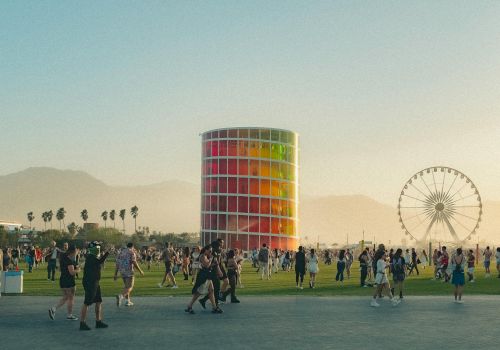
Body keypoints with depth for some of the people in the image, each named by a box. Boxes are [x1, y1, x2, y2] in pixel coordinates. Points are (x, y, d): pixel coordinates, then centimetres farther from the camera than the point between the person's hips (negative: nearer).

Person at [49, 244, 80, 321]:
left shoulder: (63, 257, 8)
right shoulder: (69, 260, -20)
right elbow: (72, 272, -24)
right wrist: (77, 270, -5)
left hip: (62, 280, 9)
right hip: (69, 282, -9)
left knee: (65, 298, 17)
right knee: (71, 298, 5)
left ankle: (53, 309, 3)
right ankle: (69, 315, 14)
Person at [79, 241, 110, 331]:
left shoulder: (94, 257, 14)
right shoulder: (90, 257, -17)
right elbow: (100, 262, -29)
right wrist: (107, 253, -26)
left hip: (95, 283, 10)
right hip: (90, 283, -10)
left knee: (99, 302, 13)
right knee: (87, 303, -4)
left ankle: (98, 322, 20)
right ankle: (82, 323, 1)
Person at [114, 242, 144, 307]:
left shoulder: (121, 252, 13)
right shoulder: (132, 252, -5)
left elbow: (117, 264, 10)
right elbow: (134, 263, -14)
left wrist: (115, 274, 11)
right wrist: (140, 271, -3)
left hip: (122, 272, 7)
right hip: (129, 271, -7)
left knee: (126, 286, 21)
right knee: (129, 287, -7)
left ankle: (128, 301, 21)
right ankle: (120, 296, -30)